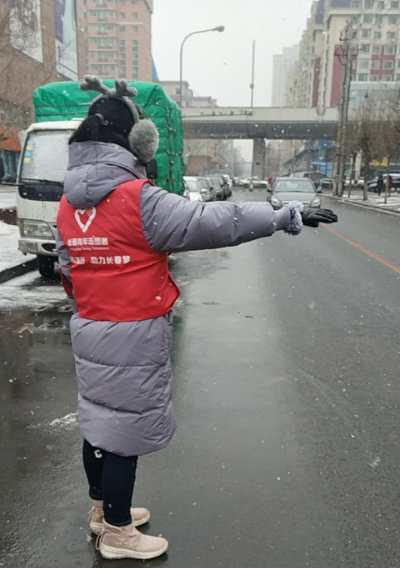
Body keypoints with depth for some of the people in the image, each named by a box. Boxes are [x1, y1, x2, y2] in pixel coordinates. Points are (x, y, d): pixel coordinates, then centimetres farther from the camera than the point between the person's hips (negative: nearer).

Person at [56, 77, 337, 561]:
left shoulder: (68, 204, 5)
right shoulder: (140, 200, -20)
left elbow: (68, 271, 12)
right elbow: (214, 222, -20)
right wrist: (279, 216, -8)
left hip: (88, 330, 8)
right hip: (133, 338, -8)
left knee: (98, 416, 20)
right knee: (125, 425, 6)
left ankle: (102, 508, 41)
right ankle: (116, 533, 26)